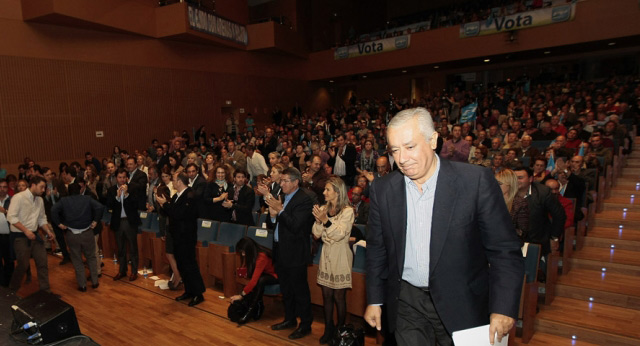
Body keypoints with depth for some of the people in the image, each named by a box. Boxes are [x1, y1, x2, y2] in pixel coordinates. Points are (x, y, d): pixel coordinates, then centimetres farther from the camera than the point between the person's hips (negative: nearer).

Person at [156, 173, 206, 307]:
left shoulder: (190, 196, -18)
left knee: (189, 265, -4)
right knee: (181, 265, 15)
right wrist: (163, 205, -6)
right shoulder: (176, 196, 10)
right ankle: (189, 291, 28)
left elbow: (178, 214, -25)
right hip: (177, 236, 9)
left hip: (186, 237, -9)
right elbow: (169, 212, 12)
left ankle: (198, 294, 7)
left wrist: (165, 204, -17)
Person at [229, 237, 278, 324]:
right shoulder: (251, 255, -10)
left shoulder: (262, 257, -33)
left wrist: (241, 295, -32)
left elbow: (254, 280, -36)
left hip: (274, 276, -8)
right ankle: (258, 306, -5)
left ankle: (251, 310, -25)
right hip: (263, 274, 8)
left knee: (260, 281, -37)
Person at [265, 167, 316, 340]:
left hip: (295, 253, -8)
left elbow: (295, 226, -24)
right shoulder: (281, 197, 8)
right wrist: (272, 215, -10)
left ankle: (305, 324, 20)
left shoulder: (305, 199, -15)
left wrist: (280, 210, -24)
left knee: (300, 290, 4)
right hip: (280, 251, 8)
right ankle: (289, 319, 37)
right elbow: (271, 225, 10)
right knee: (285, 290, 20)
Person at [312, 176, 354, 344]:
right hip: (326, 255, 5)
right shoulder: (323, 209, 6)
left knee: (339, 297, 4)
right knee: (326, 295, 11)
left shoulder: (347, 211, -9)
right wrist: (318, 220, -14)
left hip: (340, 256, -5)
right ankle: (328, 329, 25)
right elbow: (316, 235, 3)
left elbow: (339, 234, -17)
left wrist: (325, 220, -26)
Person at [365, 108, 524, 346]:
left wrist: (503, 308, -15)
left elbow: (504, 250, -10)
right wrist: (374, 300, 7)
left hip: (461, 306, -1)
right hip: (407, 304, 2)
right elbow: (377, 250, 4)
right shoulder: (382, 189, -5)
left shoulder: (477, 181, -15)